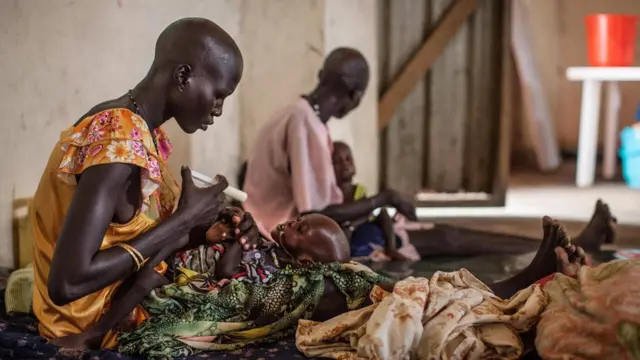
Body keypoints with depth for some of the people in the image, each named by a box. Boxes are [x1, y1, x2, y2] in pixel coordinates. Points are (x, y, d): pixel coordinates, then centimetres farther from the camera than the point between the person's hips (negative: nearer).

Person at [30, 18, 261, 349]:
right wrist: (184, 220, -25)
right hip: (100, 327, -8)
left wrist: (211, 229, -7)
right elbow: (66, 283, -33)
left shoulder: (139, 129, 2)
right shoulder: (117, 141, -27)